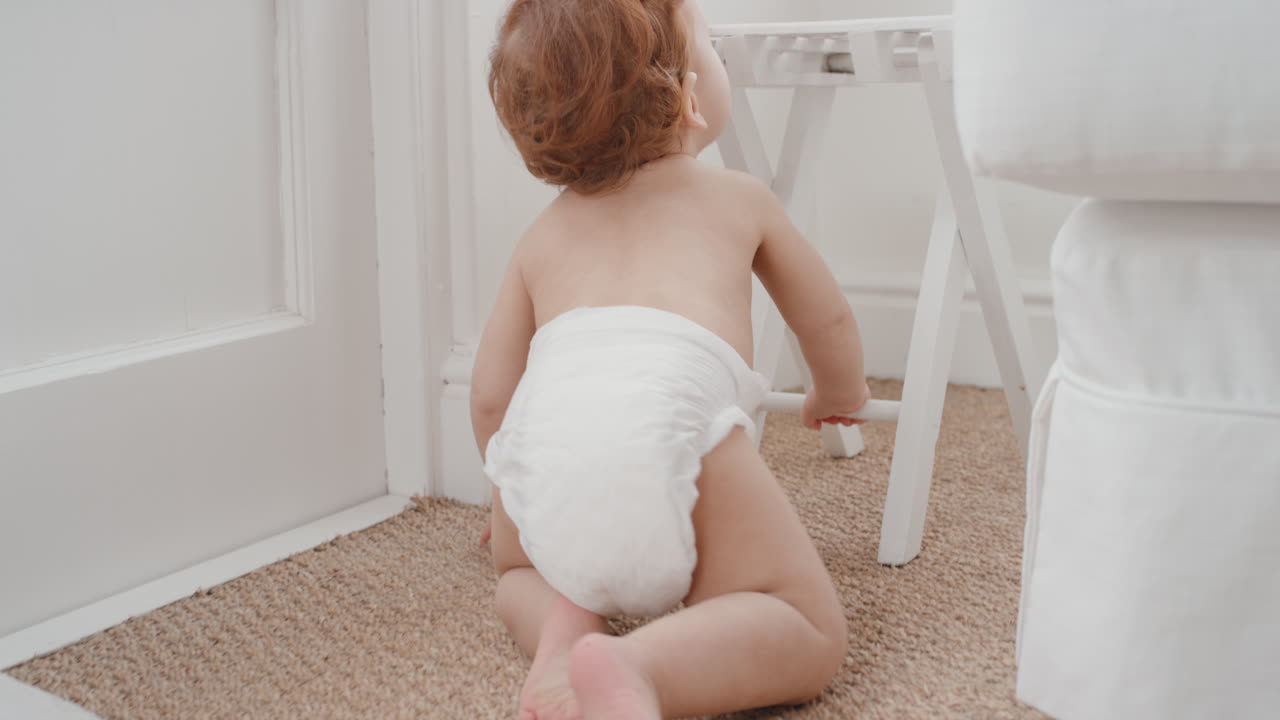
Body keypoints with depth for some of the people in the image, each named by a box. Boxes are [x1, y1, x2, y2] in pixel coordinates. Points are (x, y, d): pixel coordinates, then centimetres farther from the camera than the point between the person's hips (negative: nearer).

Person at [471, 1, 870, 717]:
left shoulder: (544, 233, 33)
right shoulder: (739, 197, 27)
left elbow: (491, 396, 31)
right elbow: (829, 322, 40)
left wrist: (513, 507, 50)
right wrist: (840, 396, 63)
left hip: (542, 429, 4)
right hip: (665, 422, -4)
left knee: (520, 568, 36)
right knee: (814, 635, 7)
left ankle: (562, 622, 2)